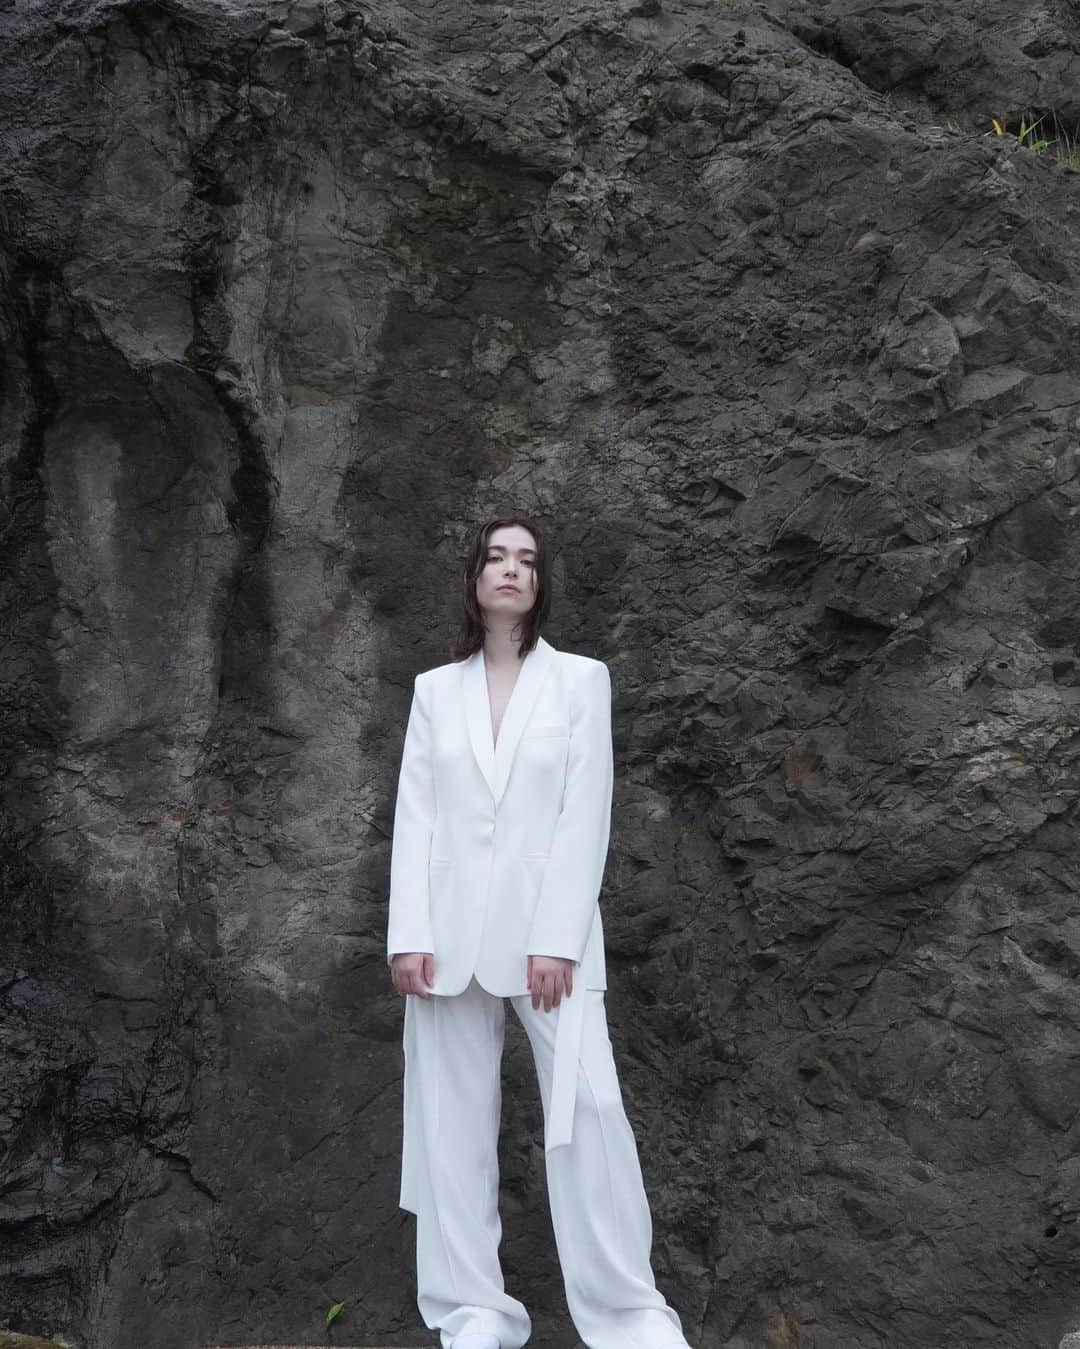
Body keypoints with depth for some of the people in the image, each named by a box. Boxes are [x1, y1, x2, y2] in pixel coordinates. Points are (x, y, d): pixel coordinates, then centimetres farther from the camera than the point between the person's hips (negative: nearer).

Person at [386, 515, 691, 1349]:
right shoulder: (435, 689, 11)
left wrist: (556, 939, -12)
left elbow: (586, 816, -3)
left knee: (588, 1109, -8)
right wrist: (408, 934, -5)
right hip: (451, 932, 3)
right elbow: (415, 817, 5)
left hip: (548, 928, -2)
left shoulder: (581, 679, 4)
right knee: (454, 1117, 4)